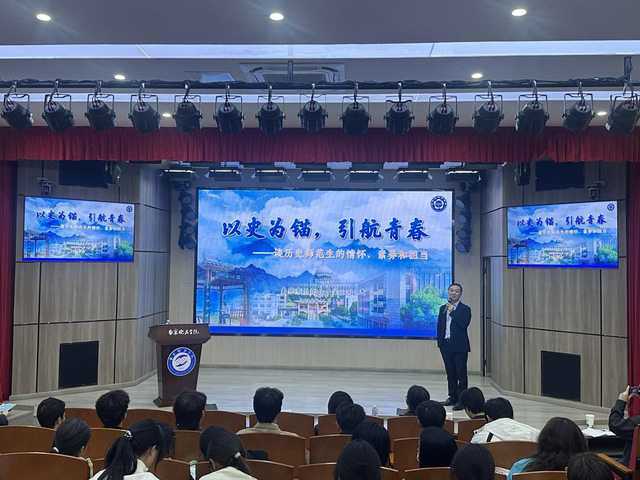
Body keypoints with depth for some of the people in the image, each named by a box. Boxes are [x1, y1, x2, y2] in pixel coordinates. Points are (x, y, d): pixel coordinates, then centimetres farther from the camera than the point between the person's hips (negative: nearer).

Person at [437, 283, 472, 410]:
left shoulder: (465, 309, -3)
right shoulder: (443, 308, 13)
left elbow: (464, 324, -19)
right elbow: (439, 326, 14)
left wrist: (453, 311, -16)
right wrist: (440, 342, 7)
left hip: (459, 347, -5)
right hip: (446, 345, 5)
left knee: (461, 374, -3)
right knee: (450, 373, 13)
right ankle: (452, 397, 22)